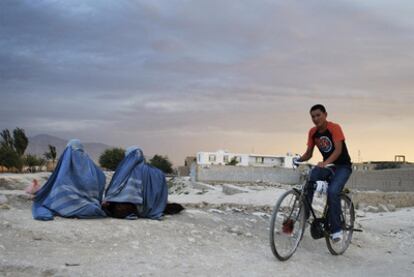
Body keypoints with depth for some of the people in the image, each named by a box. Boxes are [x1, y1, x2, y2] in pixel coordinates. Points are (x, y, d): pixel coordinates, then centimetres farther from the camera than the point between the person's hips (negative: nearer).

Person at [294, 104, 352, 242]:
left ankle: (336, 229, -19)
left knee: (333, 191, -28)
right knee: (308, 184, -24)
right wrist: (299, 159, -20)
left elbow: (338, 149, -28)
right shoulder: (312, 132, -1)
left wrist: (325, 163, -44)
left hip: (342, 166, -5)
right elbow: (309, 153, 2)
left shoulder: (334, 128, -17)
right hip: (326, 165, 5)